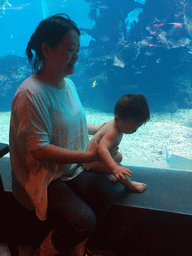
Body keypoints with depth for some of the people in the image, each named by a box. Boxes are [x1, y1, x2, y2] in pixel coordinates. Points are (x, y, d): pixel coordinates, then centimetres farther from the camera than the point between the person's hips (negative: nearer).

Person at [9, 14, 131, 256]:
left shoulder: (67, 83, 5)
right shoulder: (31, 93, -23)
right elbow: (39, 149, -25)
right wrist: (87, 156, -23)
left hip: (70, 170, 8)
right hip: (40, 178, -7)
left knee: (105, 190, -16)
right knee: (84, 221, -21)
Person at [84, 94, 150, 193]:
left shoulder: (116, 122, -6)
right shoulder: (112, 132, -37)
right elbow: (102, 149, -53)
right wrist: (114, 168, -63)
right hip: (93, 161, -10)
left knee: (119, 156, 29)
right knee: (121, 170, -23)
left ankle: (107, 175, 37)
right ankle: (129, 185, 4)